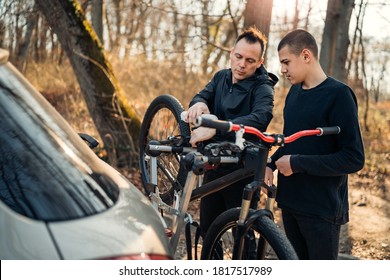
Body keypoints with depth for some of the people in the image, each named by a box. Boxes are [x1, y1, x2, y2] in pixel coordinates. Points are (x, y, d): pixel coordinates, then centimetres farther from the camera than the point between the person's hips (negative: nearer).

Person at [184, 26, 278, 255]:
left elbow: (260, 118, -34)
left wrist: (215, 127, -47)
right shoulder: (222, 77, 7)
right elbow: (205, 95, -7)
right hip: (215, 167, 6)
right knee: (208, 229, 17)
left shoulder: (262, 88, -14)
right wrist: (199, 102, -34)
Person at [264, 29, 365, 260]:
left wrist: (297, 163, -18)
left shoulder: (338, 94, -14)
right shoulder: (295, 92, 9)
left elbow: (354, 159, -18)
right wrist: (272, 164, 3)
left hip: (322, 209, -7)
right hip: (290, 202, 7)